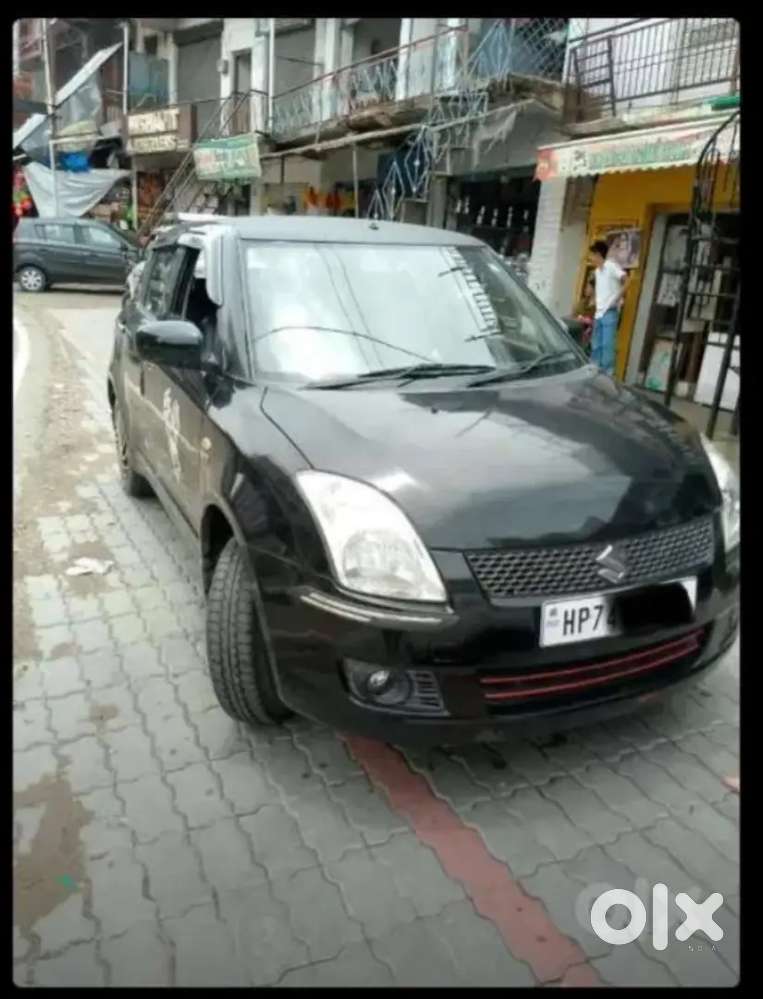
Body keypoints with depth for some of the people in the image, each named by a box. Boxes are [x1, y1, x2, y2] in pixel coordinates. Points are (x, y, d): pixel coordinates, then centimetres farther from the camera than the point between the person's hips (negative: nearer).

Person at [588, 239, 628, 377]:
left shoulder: (611, 266, -7)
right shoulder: (597, 271, 18)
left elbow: (626, 280, -16)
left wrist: (617, 298, -18)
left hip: (610, 313, -8)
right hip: (599, 313, 8)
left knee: (607, 344, -10)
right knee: (595, 345, 8)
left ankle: (607, 374, -9)